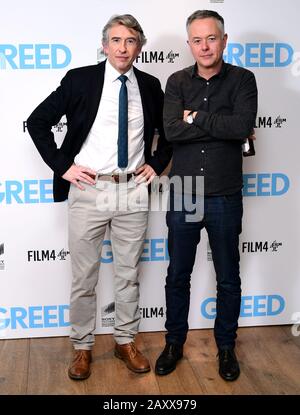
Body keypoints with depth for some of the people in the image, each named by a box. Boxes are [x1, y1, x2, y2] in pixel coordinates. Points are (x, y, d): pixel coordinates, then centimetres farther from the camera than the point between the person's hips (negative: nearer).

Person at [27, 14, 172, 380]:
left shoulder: (150, 86, 6)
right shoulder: (79, 79, -3)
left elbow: (168, 130, 21)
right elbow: (37, 121, 0)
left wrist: (157, 164, 7)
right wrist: (62, 166, -5)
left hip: (133, 191, 3)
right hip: (88, 190, -2)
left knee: (128, 274, 13)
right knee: (83, 278, 7)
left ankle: (125, 341, 29)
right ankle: (82, 347, 24)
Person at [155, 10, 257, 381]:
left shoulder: (242, 79, -2)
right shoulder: (177, 82, 3)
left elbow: (243, 125, -21)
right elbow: (171, 131, -13)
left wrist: (196, 117, -13)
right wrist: (221, 125, -15)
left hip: (224, 198, -1)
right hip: (183, 196, 2)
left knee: (228, 278, 11)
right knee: (177, 276, 13)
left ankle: (226, 346, 31)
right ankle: (174, 342, 32)